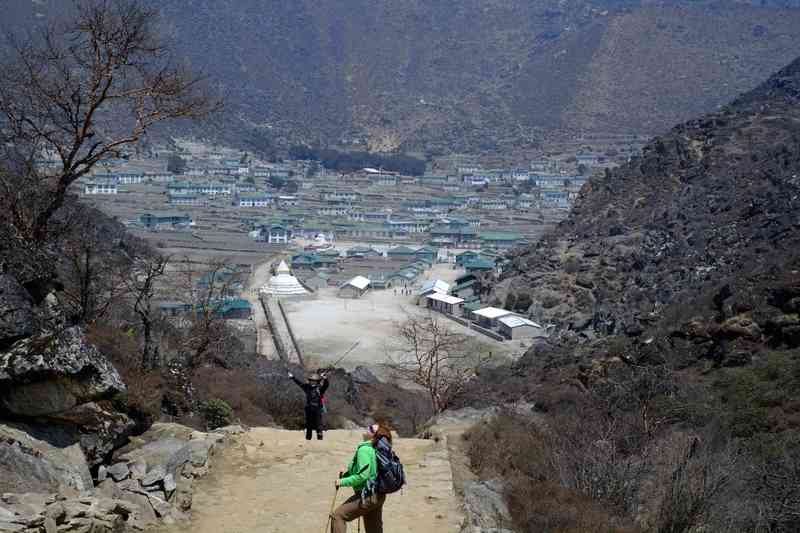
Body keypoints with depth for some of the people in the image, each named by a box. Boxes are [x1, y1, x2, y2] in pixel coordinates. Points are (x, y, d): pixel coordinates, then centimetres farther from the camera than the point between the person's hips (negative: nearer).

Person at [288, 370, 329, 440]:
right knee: (308, 425, 12)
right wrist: (293, 378, 15)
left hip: (317, 409, -4)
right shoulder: (307, 387, 9)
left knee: (318, 424, -6)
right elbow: (299, 383, 14)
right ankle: (308, 438, 21)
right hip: (309, 408, 4)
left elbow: (325, 385, -19)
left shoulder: (320, 388, -3)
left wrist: (325, 379, -38)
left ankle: (320, 437, -4)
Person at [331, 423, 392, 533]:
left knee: (338, 515, -2)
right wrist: (346, 474, 15)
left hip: (367, 496, -9)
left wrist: (343, 482, -14)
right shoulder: (376, 449, 10)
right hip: (378, 496, 9)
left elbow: (362, 476, -23)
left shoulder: (364, 449, -17)